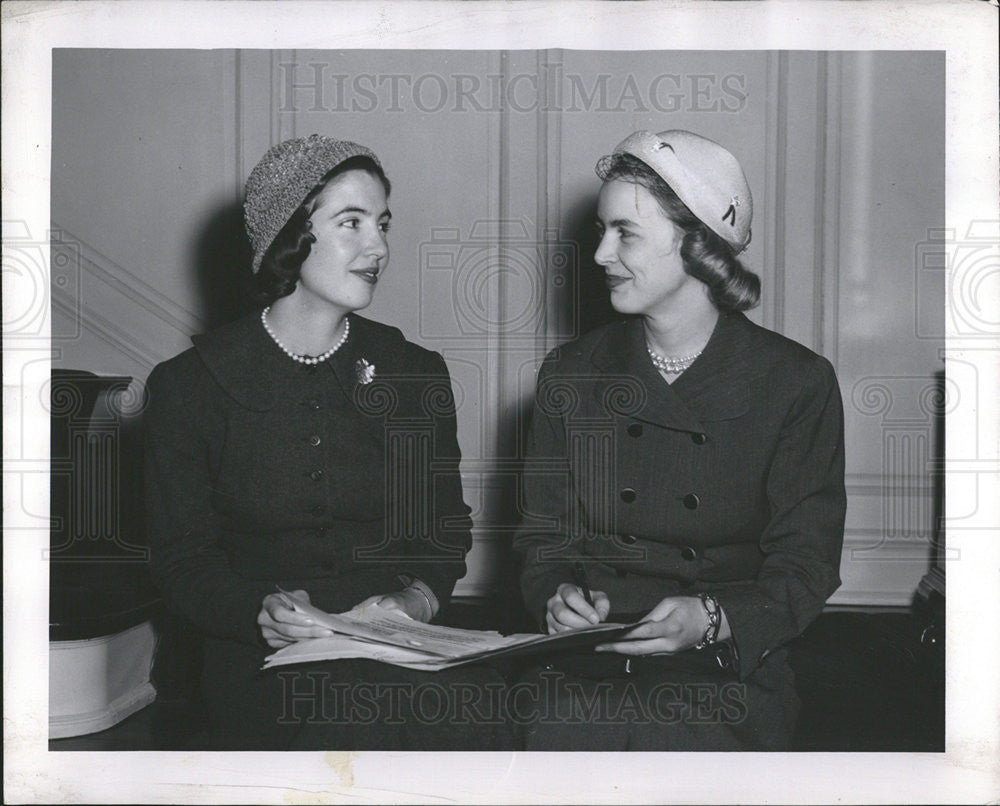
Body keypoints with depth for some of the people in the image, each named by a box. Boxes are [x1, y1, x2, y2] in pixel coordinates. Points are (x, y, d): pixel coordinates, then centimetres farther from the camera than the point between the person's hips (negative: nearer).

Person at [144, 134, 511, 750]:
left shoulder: (417, 375, 9)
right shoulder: (189, 386, 2)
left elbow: (445, 532, 12)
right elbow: (181, 556, 2)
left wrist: (416, 600, -11)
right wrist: (260, 612, -19)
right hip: (264, 662, -2)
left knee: (470, 709, -29)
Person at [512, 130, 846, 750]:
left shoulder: (798, 384, 0)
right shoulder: (572, 374, 9)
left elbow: (804, 565, -1)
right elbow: (544, 536, 10)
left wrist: (711, 618, -20)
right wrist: (559, 596, -12)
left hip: (725, 674, -1)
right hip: (584, 669, 2)